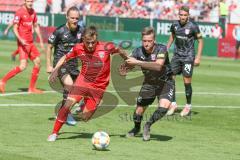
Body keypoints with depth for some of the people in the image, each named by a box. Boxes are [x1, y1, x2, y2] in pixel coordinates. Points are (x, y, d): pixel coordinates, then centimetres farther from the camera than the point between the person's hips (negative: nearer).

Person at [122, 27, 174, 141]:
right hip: (149, 82, 3)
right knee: (139, 110, 1)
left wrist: (138, 62, -47)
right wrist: (124, 69, -41)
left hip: (165, 82, -3)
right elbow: (128, 65, -15)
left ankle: (148, 125, 0)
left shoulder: (161, 49, -26)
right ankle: (136, 128, 36)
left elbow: (158, 66, -41)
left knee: (164, 106, -27)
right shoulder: (139, 51, -14)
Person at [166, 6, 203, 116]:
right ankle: (173, 104, 9)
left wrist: (198, 57, -10)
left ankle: (188, 106, 11)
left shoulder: (193, 27, -12)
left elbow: (200, 41, -5)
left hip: (188, 57, -4)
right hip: (177, 55, 4)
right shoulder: (174, 25, 1)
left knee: (187, 82, -3)